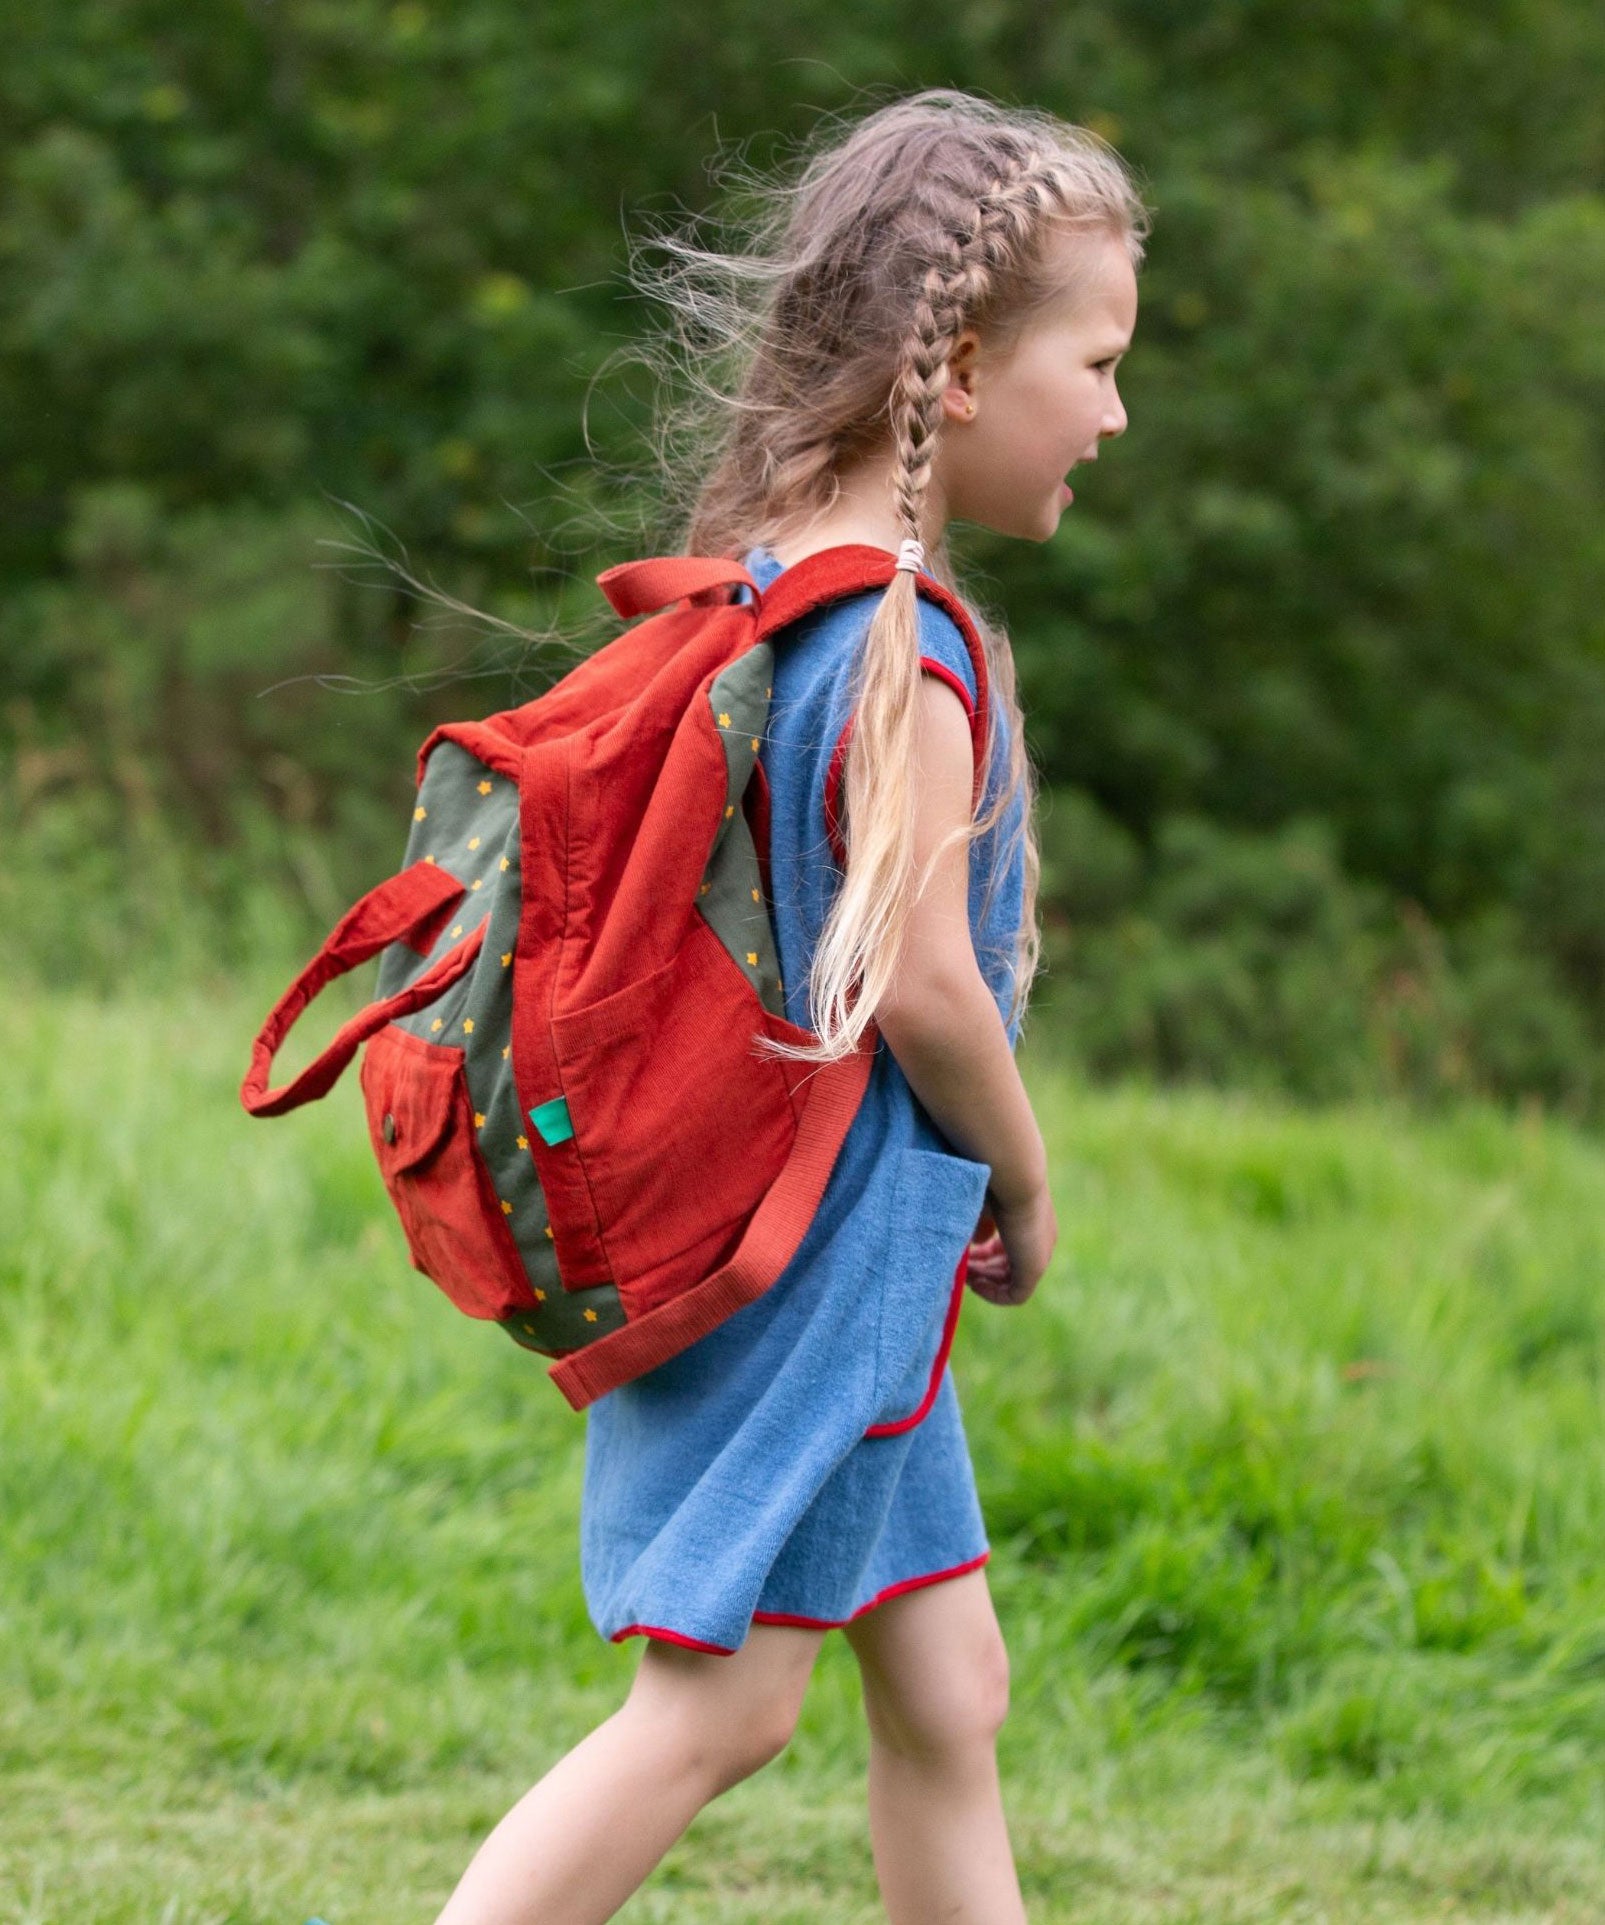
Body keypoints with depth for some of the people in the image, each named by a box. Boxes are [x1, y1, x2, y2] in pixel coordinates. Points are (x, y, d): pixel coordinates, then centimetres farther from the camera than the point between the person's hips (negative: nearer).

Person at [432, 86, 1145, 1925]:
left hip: (792, 1242, 9)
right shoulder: (906, 651, -20)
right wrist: (1023, 1189, -4)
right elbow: (921, 983, -22)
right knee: (715, 1704, -5)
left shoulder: (751, 591, 8)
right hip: (841, 1254, -9)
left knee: (946, 1698, 13)